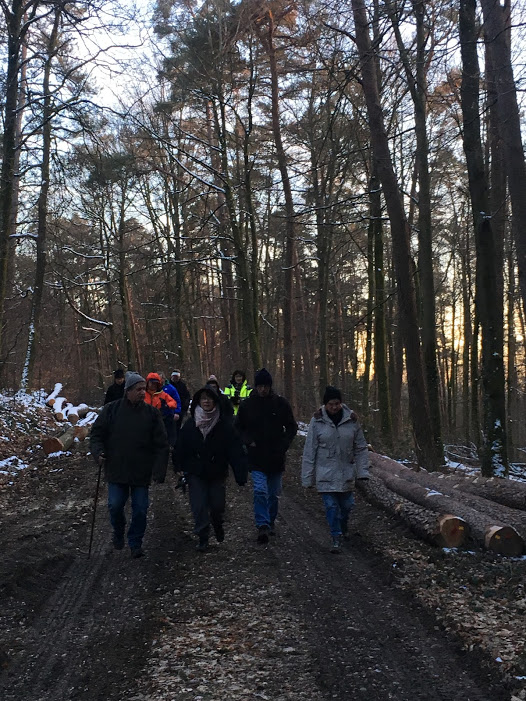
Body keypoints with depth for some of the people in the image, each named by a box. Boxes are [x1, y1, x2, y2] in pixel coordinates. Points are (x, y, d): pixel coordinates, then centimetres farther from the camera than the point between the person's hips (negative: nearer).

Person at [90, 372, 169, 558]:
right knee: (115, 506, 2)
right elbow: (96, 434, 5)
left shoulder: (152, 413, -2)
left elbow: (161, 445, -1)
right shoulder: (111, 410, -2)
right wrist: (98, 452, -14)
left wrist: (159, 471, -8)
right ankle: (118, 533, 32)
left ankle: (135, 543, 22)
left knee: (140, 509, 4)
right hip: (116, 471, 0)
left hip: (142, 473, 0)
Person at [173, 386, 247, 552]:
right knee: (199, 507, -4)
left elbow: (236, 451, -10)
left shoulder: (224, 426, -7)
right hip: (195, 473, 0)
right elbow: (180, 448, 4)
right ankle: (203, 538, 11)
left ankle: (218, 525, 39)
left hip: (217, 474, 0)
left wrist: (240, 475, -16)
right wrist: (179, 468, 0)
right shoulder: (190, 425, -2)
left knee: (217, 506, 7)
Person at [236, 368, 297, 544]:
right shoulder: (246, 405, -1)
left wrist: (283, 445, -6)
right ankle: (263, 526, -13)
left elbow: (292, 427, 8)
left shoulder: (281, 403, -1)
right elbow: (238, 428, 10)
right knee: (260, 491, -15)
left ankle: (270, 523, 30)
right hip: (256, 458, -1)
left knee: (274, 494, 12)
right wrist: (248, 441, -7)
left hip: (276, 458, 2)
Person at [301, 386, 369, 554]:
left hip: (346, 472, 2)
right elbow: (309, 450, -4)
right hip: (325, 473, -2)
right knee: (331, 505, -8)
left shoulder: (351, 419, -2)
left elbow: (361, 448, 4)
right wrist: (308, 477, -5)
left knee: (346, 503, 12)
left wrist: (363, 471, -3)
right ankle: (336, 539, 3)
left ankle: (343, 527, 42)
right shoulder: (317, 421, -8)